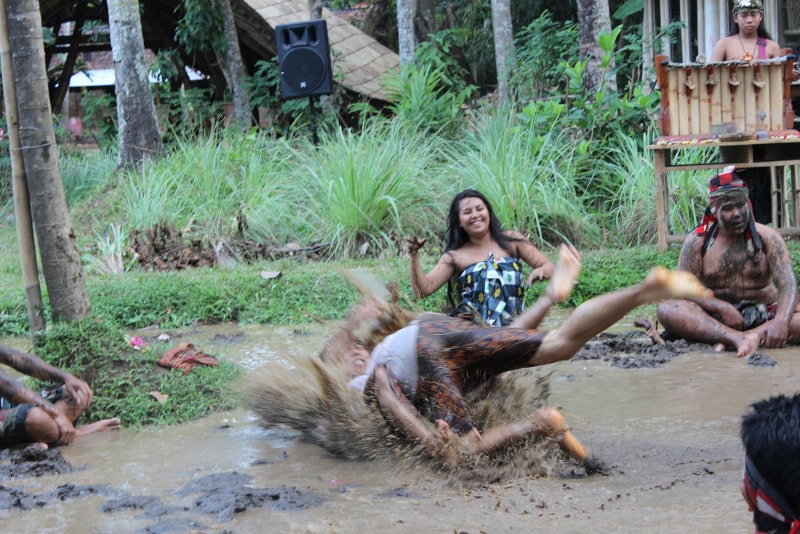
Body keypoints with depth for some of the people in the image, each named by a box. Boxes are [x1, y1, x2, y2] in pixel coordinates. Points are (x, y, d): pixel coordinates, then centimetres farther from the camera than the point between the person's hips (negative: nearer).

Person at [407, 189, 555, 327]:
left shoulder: (510, 240, 11)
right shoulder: (455, 257, 8)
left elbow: (549, 267, 11)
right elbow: (423, 290, -1)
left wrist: (541, 271, -14)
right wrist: (414, 257, -17)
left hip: (511, 325, 1)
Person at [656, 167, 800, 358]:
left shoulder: (767, 238, 0)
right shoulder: (697, 241, 0)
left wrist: (781, 322, -34)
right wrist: (722, 308, -25)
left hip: (763, 316, 0)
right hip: (717, 317, 0)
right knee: (666, 310, -30)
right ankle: (737, 338, -46)